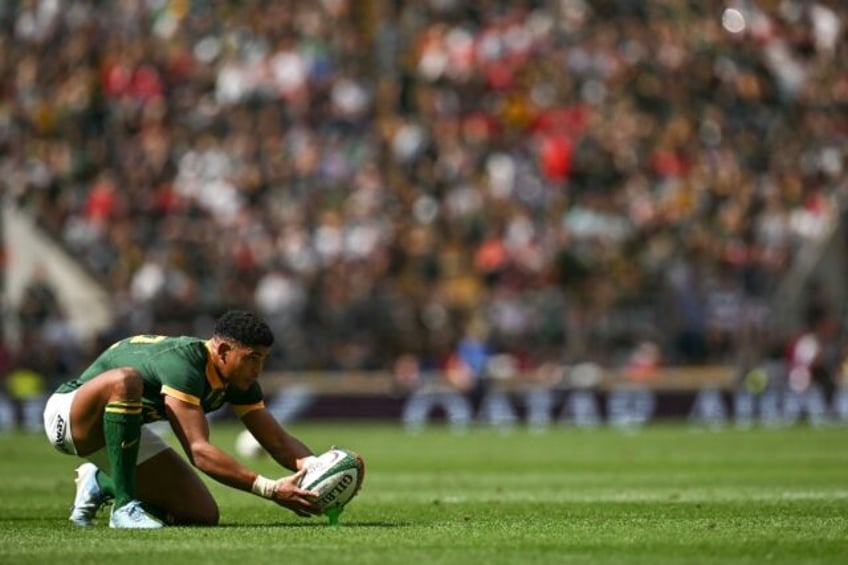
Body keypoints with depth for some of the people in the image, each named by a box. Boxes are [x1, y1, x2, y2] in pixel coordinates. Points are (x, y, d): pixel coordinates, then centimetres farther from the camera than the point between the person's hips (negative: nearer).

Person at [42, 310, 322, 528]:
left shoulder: (240, 382, -9)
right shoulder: (182, 363, -35)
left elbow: (279, 441, -5)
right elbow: (199, 451, -42)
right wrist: (270, 489, -47)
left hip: (125, 427, 8)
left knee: (203, 515, -7)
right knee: (125, 380, -42)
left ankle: (102, 483, 16)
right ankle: (124, 505, -31)